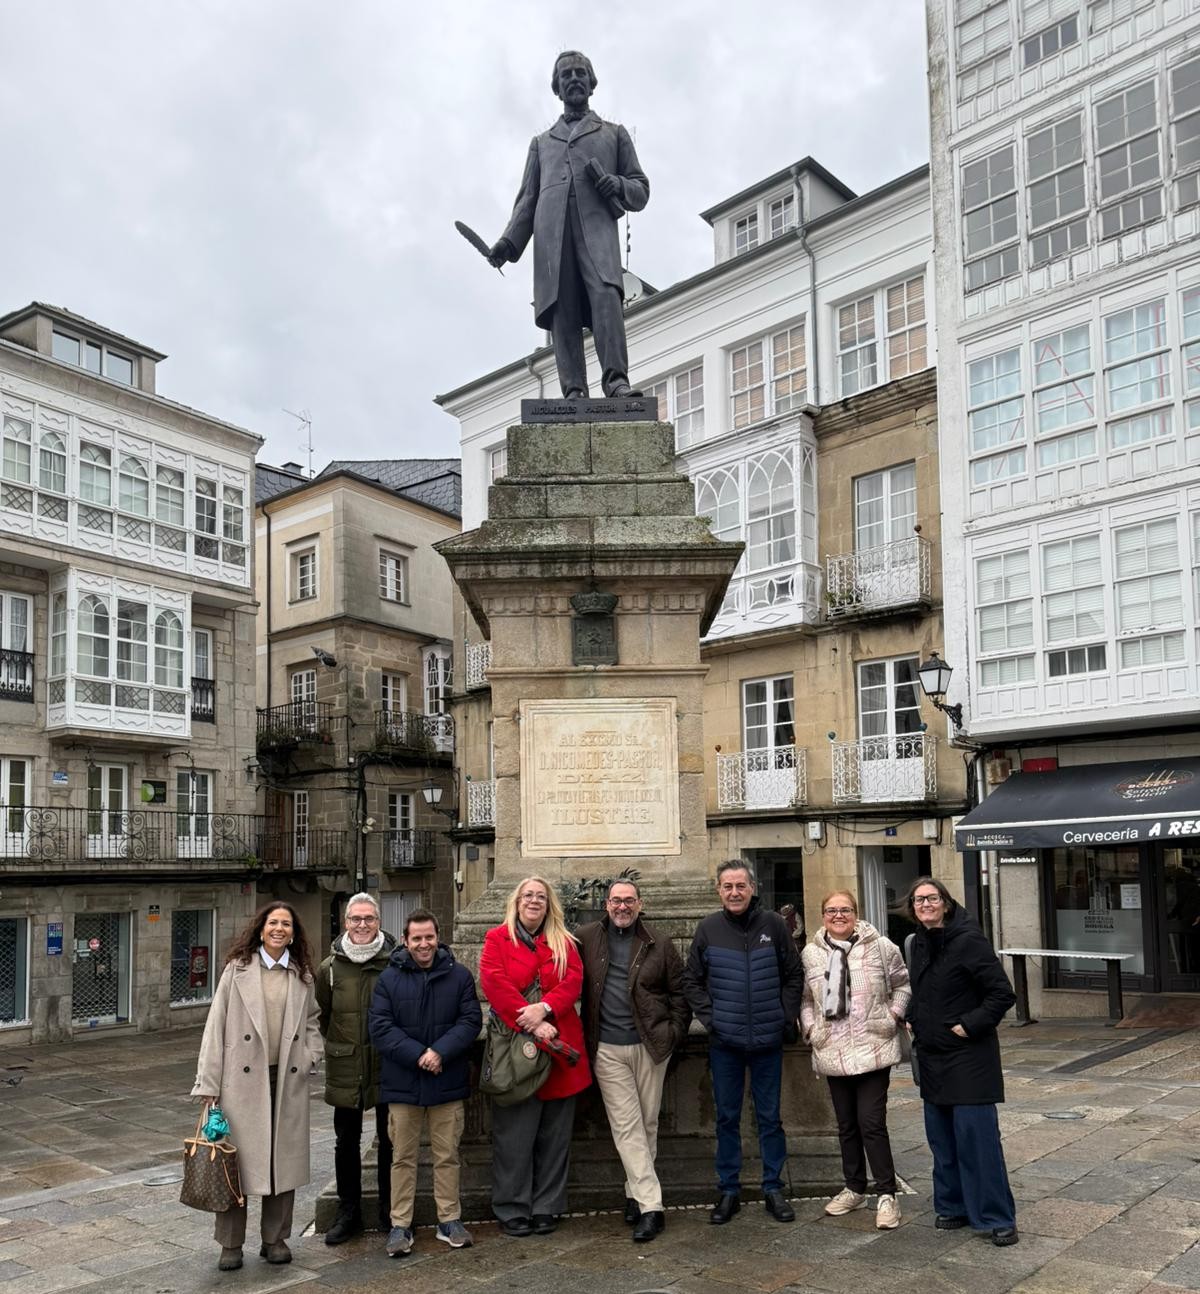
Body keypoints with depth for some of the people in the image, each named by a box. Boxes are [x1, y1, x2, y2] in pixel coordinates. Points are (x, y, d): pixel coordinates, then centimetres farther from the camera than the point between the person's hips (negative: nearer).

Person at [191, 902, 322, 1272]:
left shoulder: (302, 975, 9)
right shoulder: (238, 969, -2)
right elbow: (216, 1025, -3)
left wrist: (310, 1055, 3)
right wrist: (208, 1084, -7)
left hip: (287, 1079, 3)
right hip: (243, 1079, -3)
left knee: (284, 1157, 9)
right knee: (237, 1158, 0)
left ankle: (275, 1239, 23)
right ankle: (230, 1244, 14)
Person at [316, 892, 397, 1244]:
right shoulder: (330, 967, 0)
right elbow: (323, 1015, 13)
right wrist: (338, 1047, 12)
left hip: (388, 1068, -2)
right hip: (345, 1070, 2)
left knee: (390, 1140, 9)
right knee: (346, 1142, 11)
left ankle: (390, 1211, 24)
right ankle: (348, 1212, 25)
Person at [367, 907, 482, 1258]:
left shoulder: (459, 976, 2)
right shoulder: (389, 979, 0)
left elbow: (471, 1021, -3)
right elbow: (380, 1028, -6)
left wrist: (440, 1052, -17)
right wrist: (418, 1055, -17)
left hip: (448, 1082, 1)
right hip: (402, 1082, 0)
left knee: (447, 1155, 9)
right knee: (403, 1157, 7)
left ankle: (449, 1219, 22)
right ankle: (400, 1225, 16)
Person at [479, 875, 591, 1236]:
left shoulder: (563, 942, 12)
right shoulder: (497, 939, 3)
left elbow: (574, 980, -1)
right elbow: (494, 983, -10)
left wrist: (544, 1008, -18)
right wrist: (530, 1023, -18)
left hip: (559, 1048, 3)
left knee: (554, 1134, 7)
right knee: (515, 1135, 1)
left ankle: (546, 1207, 18)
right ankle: (512, 1210, 13)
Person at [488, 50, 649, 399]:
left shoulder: (614, 134, 28)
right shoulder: (541, 143, 32)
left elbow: (640, 191, 20)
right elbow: (527, 200, 23)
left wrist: (610, 184, -2)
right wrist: (508, 242, 6)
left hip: (597, 226, -2)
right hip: (551, 232, 2)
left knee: (605, 294, -27)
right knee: (563, 311, -13)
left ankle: (616, 381, -36)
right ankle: (574, 392, -20)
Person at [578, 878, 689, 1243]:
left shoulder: (659, 945, 4)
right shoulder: (587, 938, 4)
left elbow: (679, 990, 8)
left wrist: (675, 1031, 0)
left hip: (650, 1044, 1)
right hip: (607, 1049, -1)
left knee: (647, 1124, 8)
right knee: (626, 1126, -3)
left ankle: (636, 1193, 22)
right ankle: (651, 1206, -1)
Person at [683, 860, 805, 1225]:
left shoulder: (773, 925, -3)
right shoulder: (709, 929, -2)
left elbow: (794, 976, 4)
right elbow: (691, 980, 5)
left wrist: (787, 1018, -2)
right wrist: (708, 1017, -4)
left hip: (768, 1040, 0)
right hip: (724, 1042, 1)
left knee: (770, 1117, 9)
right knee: (727, 1118, 9)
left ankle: (774, 1189, 20)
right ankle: (728, 1191, 20)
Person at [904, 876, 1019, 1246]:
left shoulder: (968, 940, -15)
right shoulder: (918, 943, 9)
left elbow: (1002, 993, -16)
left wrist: (970, 1025, -16)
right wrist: (913, 1020, 10)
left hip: (968, 1056, -7)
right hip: (932, 1055, 8)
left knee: (976, 1134, -6)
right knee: (941, 1135, 12)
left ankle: (997, 1216, 5)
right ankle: (953, 1205, 25)